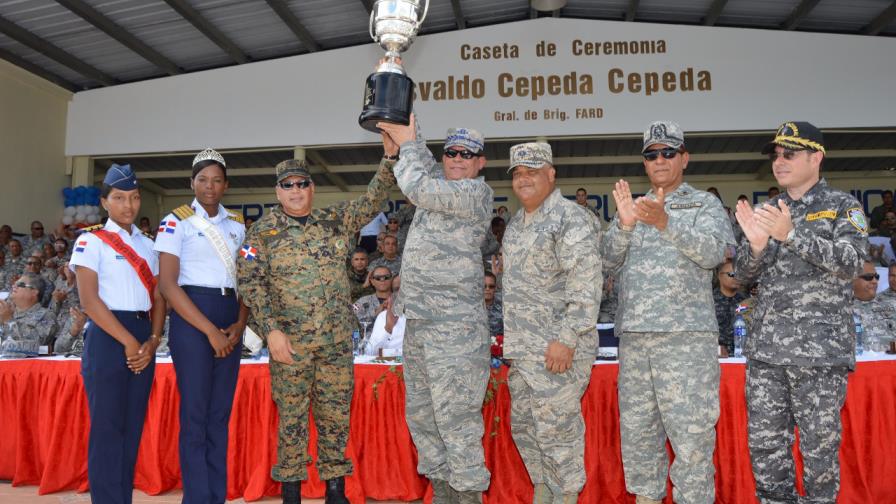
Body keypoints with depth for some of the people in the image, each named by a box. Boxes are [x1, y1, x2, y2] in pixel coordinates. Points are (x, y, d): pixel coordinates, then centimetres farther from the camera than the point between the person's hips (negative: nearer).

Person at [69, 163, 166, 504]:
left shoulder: (148, 245, 14)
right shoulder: (91, 241, -2)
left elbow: (158, 297, 11)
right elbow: (88, 299, -11)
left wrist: (152, 340, -5)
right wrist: (128, 342, -14)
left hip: (143, 339, 6)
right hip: (108, 337, -5)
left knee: (133, 426, 10)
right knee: (107, 427, -4)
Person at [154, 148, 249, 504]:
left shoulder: (237, 225, 12)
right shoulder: (176, 222, -3)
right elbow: (167, 284, -10)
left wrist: (240, 324, -4)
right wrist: (210, 330, -13)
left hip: (230, 318, 5)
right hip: (191, 317, -5)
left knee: (221, 413, 8)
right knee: (195, 413, -2)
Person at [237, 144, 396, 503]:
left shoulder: (337, 220, 8)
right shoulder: (262, 231, 0)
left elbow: (373, 200, 5)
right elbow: (251, 283, -6)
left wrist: (390, 157, -8)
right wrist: (271, 329, -16)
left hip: (337, 339, 3)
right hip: (289, 340, -2)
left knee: (336, 414, 9)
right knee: (291, 416, 5)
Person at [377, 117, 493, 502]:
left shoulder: (477, 192, -8)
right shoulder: (438, 184, 17)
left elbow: (418, 188, -18)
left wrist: (408, 142, -5)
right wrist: (400, 132, 12)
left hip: (455, 323, -9)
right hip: (418, 319, 9)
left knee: (456, 417, -8)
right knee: (421, 413, 13)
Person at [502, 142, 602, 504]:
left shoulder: (571, 219, -10)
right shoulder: (516, 224, 16)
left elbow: (586, 286, -18)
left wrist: (566, 339, -22)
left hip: (556, 350, -9)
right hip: (522, 350, 9)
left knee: (556, 430, -3)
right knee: (524, 426, 16)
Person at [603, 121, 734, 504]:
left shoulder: (705, 204, 6)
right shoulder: (631, 206, 18)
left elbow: (713, 252, -11)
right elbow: (609, 261, 7)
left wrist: (666, 223, -25)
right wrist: (624, 225, -11)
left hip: (686, 334, -4)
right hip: (632, 334, 5)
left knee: (691, 433, -5)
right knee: (637, 429, 12)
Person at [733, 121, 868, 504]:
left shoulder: (843, 206, 3)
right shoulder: (767, 212, 14)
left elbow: (852, 263, -12)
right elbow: (743, 275, 11)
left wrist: (792, 234, -22)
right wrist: (756, 243, -10)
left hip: (820, 347, -4)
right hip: (764, 346, 4)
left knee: (820, 444, 4)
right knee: (764, 443, 7)